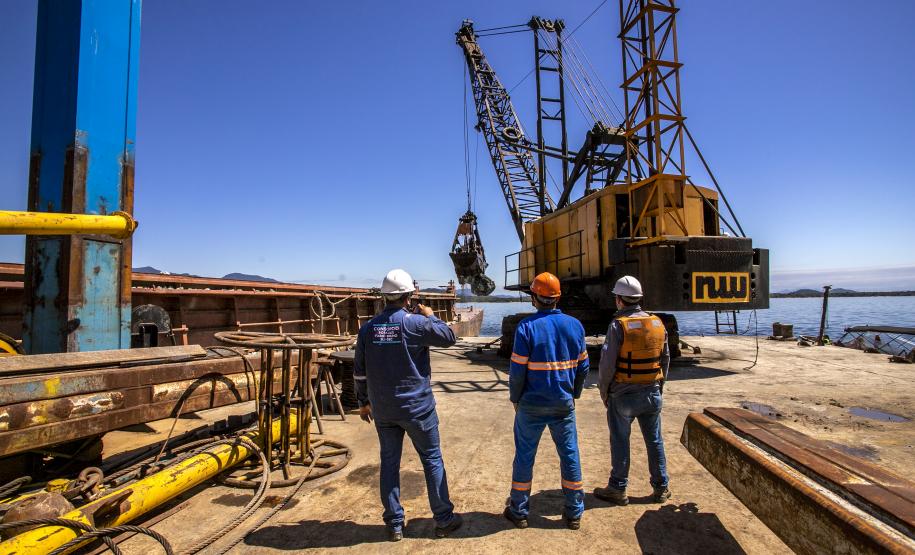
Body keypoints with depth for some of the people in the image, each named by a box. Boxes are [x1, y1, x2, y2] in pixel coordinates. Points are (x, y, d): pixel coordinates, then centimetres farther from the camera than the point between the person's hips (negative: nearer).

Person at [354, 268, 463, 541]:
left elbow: (360, 371, 6)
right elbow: (449, 337, -6)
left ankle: (395, 524, 24)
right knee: (432, 460, 11)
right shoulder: (415, 322, -16)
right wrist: (430, 316, 6)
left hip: (382, 409, 4)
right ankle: (444, 519, 21)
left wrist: (363, 402, 16)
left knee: (389, 463, 15)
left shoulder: (368, 328, 0)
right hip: (417, 406, -4)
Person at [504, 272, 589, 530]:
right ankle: (574, 513, 27)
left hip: (531, 405, -3)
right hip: (564, 404, 3)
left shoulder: (527, 326, -15)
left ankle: (519, 511, 24)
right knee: (570, 455, 15)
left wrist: (515, 399, 1)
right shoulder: (575, 325, -1)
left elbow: (517, 371, -13)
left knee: (524, 456, 11)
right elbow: (582, 366, 5)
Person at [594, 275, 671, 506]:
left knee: (620, 441, 8)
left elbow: (607, 363, -16)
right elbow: (665, 359, 9)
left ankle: (618, 489, 19)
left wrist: (604, 392, -3)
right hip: (652, 392, 5)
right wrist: (658, 387, 19)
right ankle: (660, 488, 28)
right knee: (654, 440, 16)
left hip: (623, 394, -5)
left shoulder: (618, 325, -16)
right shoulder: (658, 323, 2)